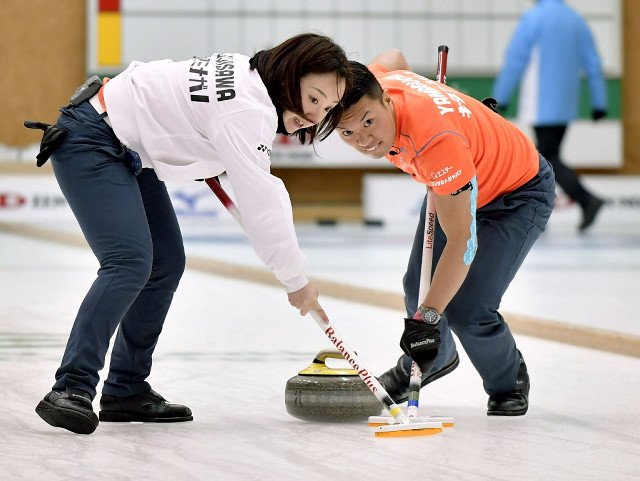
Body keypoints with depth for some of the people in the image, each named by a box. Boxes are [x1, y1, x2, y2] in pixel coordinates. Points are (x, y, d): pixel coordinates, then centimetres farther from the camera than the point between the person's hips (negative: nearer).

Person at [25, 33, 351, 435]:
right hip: (90, 142, -11)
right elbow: (260, 205, -26)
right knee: (130, 263, -23)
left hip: (127, 151, 11)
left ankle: (125, 390, 14)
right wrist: (296, 281, -18)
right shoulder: (247, 110, -27)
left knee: (167, 263, 10)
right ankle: (72, 390, -26)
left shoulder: (251, 76, 1)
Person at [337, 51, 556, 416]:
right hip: (453, 185, 8)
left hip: (519, 194, -8)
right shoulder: (374, 82, -23)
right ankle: (437, 357, 44)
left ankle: (510, 382, 17)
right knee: (418, 288, 10)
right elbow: (393, 58, 5)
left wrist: (427, 317, -38)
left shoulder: (437, 138, -44)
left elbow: (462, 241, -38)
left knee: (466, 310, -15)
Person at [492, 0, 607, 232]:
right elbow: (593, 65, 9)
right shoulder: (577, 20, 10)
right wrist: (599, 103, 12)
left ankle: (587, 200, -23)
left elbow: (514, 60, -11)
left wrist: (500, 98, -5)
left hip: (542, 106, -7)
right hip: (566, 106, 7)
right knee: (548, 155, 16)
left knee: (549, 160, -6)